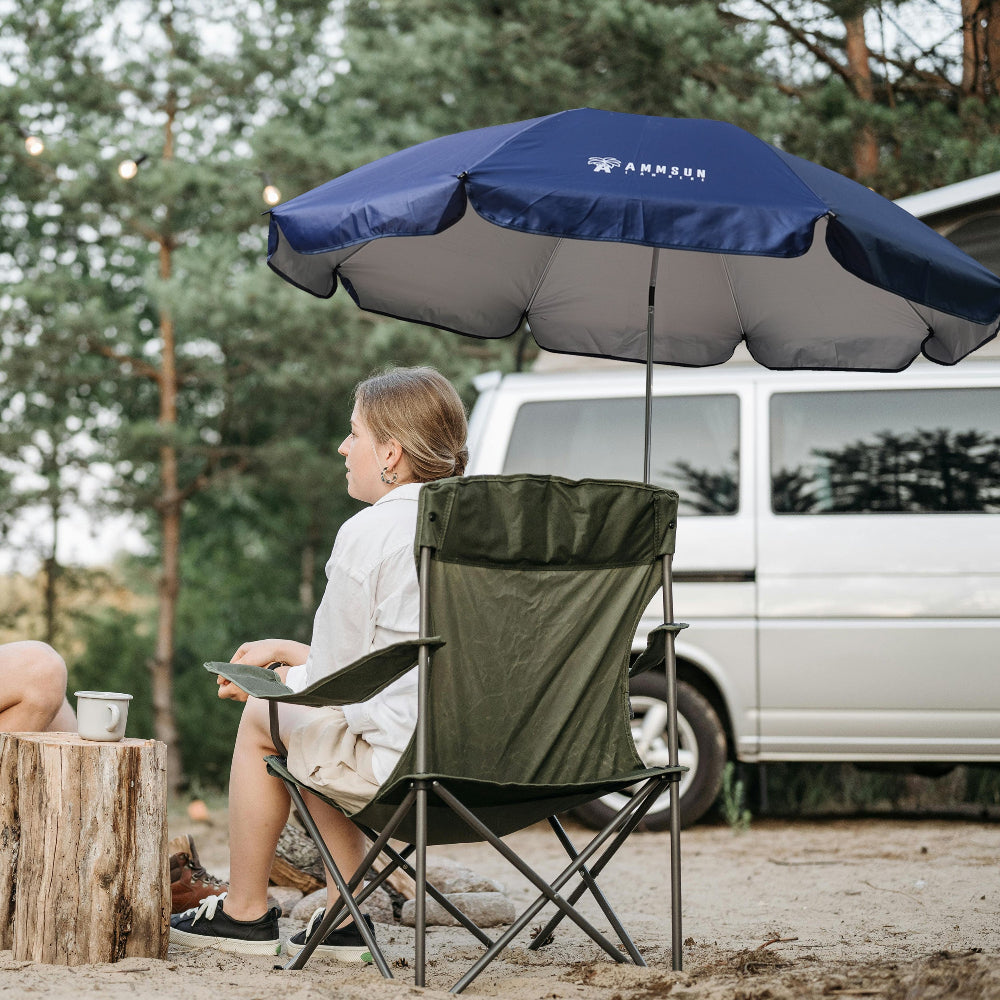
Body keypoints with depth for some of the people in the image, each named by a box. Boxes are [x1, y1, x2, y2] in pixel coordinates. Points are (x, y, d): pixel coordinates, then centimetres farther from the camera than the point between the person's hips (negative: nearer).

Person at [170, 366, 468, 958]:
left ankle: (244, 914, 27)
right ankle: (344, 920, 27)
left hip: (402, 763, -8)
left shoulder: (367, 533, -13)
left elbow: (333, 680, -8)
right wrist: (285, 649, 26)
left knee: (262, 715, 17)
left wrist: (277, 675, 14)